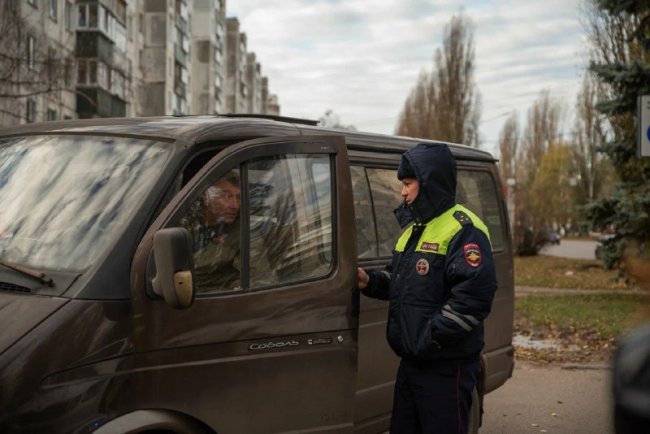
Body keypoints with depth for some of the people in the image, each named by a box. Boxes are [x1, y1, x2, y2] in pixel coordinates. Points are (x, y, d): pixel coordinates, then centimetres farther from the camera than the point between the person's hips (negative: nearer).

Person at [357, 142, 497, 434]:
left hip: (447, 368, -9)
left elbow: (473, 296, -24)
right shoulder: (414, 226, 16)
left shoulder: (462, 229, -15)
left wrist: (429, 339, -24)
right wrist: (370, 281, 5)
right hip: (411, 362, 9)